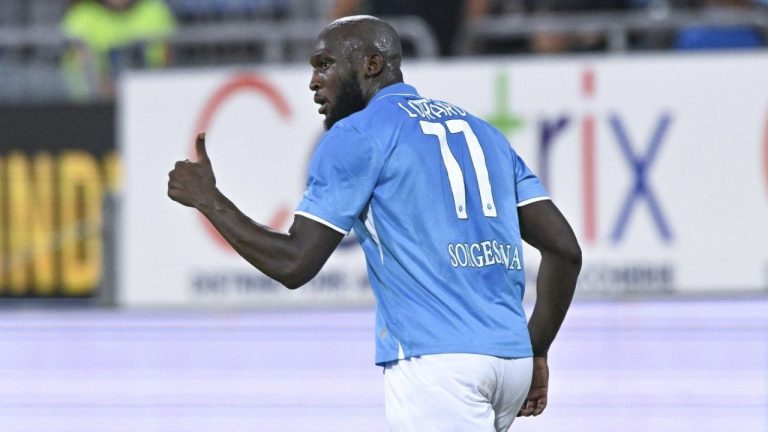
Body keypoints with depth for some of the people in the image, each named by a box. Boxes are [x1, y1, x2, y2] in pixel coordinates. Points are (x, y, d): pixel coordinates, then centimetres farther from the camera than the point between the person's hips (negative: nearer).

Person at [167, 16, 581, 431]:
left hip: (434, 362, -8)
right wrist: (535, 352, 22)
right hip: (511, 358, 8)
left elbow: (294, 264, -5)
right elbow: (564, 249, 15)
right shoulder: (481, 131, 21)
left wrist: (208, 199, 7)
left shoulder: (357, 135, 1)